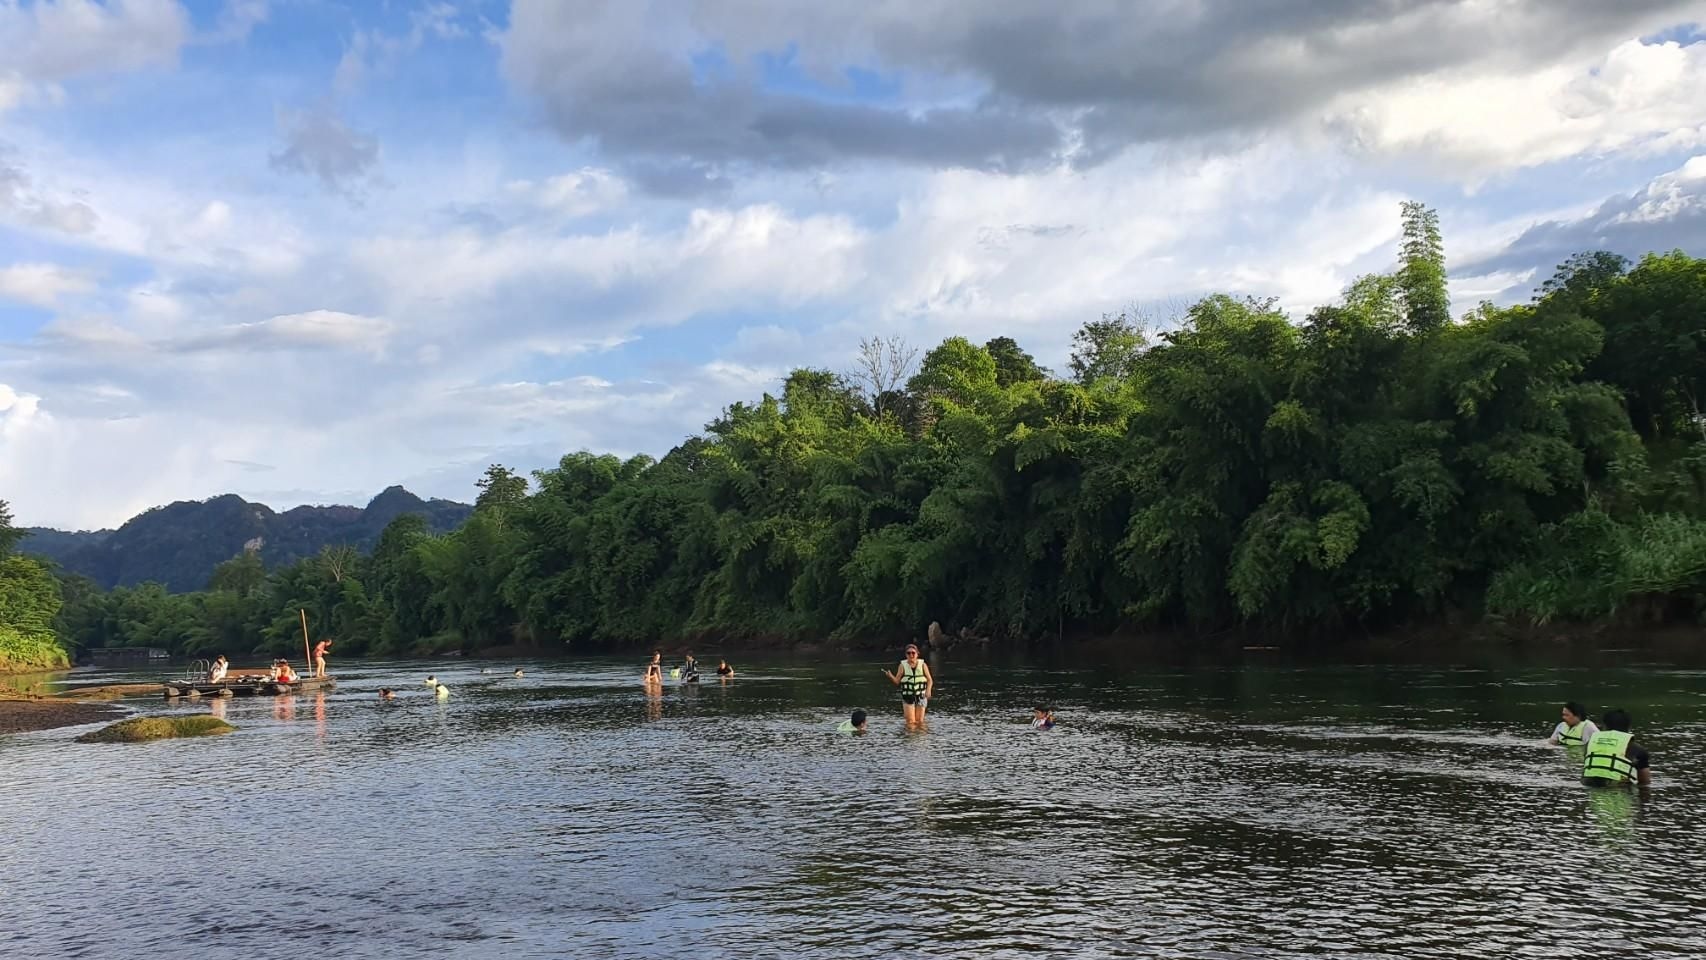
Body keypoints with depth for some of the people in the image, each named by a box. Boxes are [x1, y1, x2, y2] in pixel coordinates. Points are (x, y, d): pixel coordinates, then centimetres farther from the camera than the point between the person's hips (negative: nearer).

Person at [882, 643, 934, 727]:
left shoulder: (922, 665, 2)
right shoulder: (903, 665, 0)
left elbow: (930, 680, 3)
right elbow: (897, 682, -1)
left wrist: (928, 690, -16)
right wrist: (890, 676, -21)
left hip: (921, 696, 1)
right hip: (908, 697, -1)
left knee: (919, 722, 2)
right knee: (910, 722, -11)